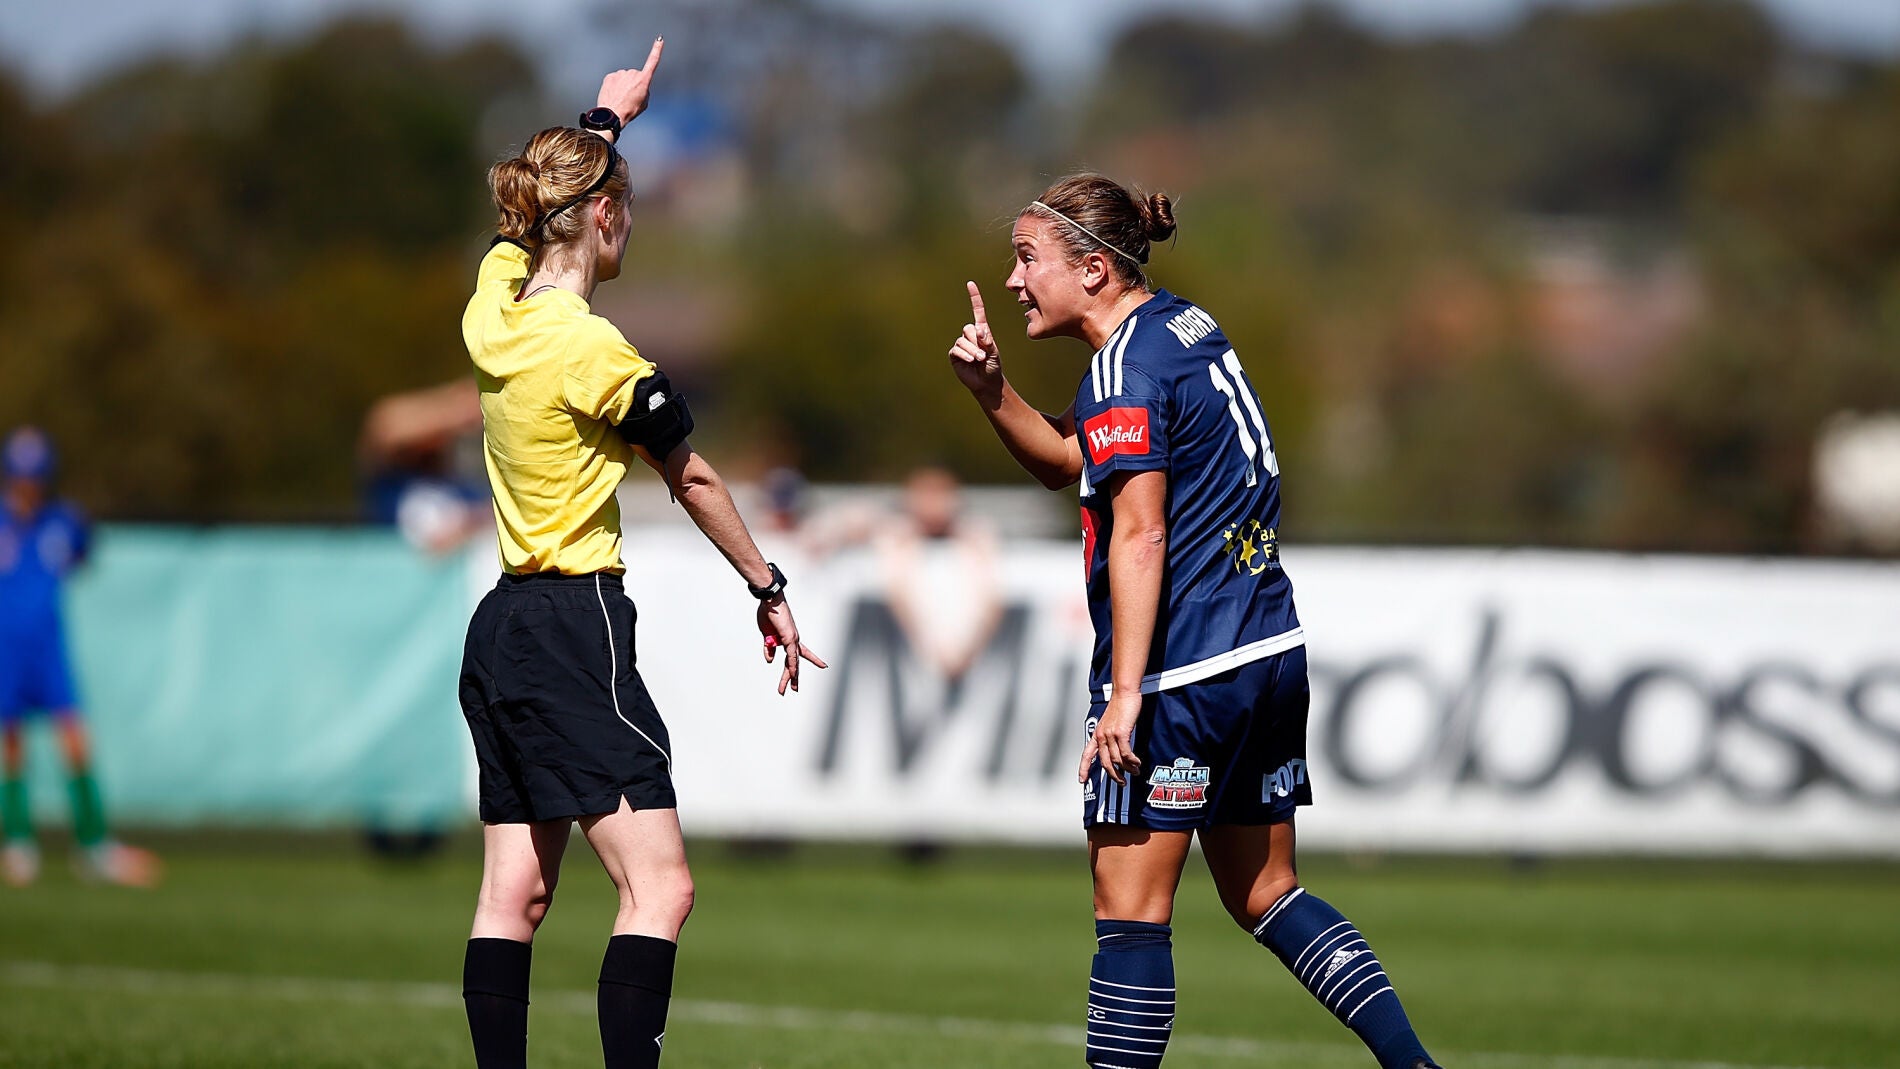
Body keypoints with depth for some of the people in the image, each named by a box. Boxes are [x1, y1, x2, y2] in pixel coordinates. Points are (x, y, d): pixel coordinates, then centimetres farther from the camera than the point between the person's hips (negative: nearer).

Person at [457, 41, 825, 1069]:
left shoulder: (494, 305, 4)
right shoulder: (593, 352, -16)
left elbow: (548, 193, 28)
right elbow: (694, 481, -4)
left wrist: (604, 118, 41)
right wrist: (770, 590, 8)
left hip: (502, 630, 9)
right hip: (577, 631, -9)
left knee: (513, 894, 8)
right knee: (659, 886, -13)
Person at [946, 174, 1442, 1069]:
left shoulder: (1125, 366, -13)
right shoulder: (1183, 325, 15)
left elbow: (1139, 535, -20)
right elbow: (1069, 464, 24)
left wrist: (1126, 691, -22)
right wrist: (991, 389, 9)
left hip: (1180, 672, -10)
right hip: (1271, 656, 10)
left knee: (1129, 907, -6)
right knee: (1264, 894, 17)